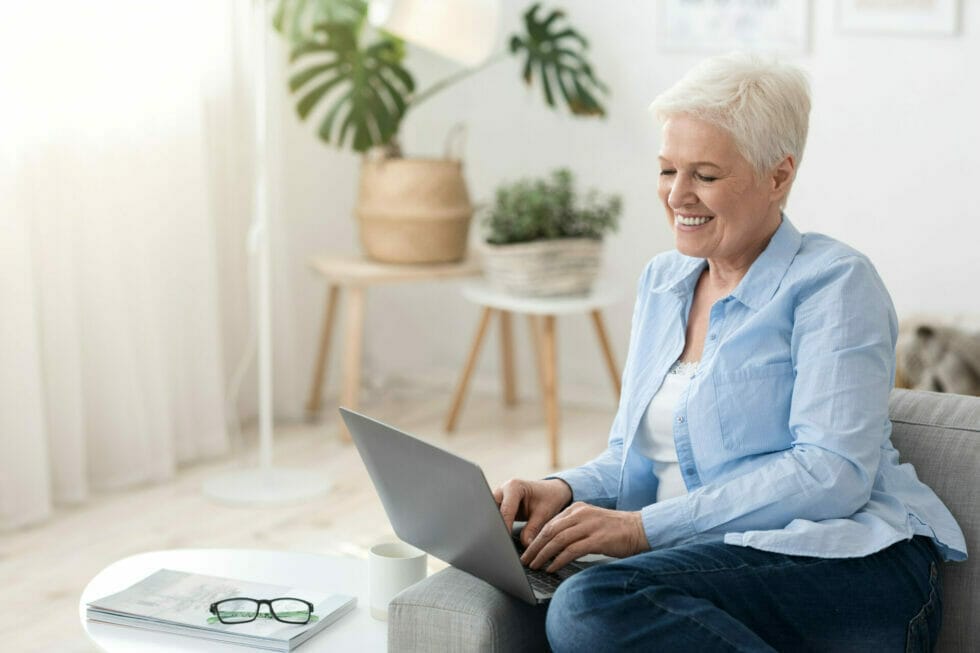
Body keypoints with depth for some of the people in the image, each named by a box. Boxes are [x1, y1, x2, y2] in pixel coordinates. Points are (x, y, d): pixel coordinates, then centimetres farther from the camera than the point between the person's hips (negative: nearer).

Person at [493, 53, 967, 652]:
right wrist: (566, 491, -2)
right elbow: (632, 454, 22)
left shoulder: (834, 283, -2)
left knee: (595, 604, -31)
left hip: (850, 563, -4)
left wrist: (645, 527, -19)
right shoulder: (661, 282, 19)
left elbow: (833, 473, -14)